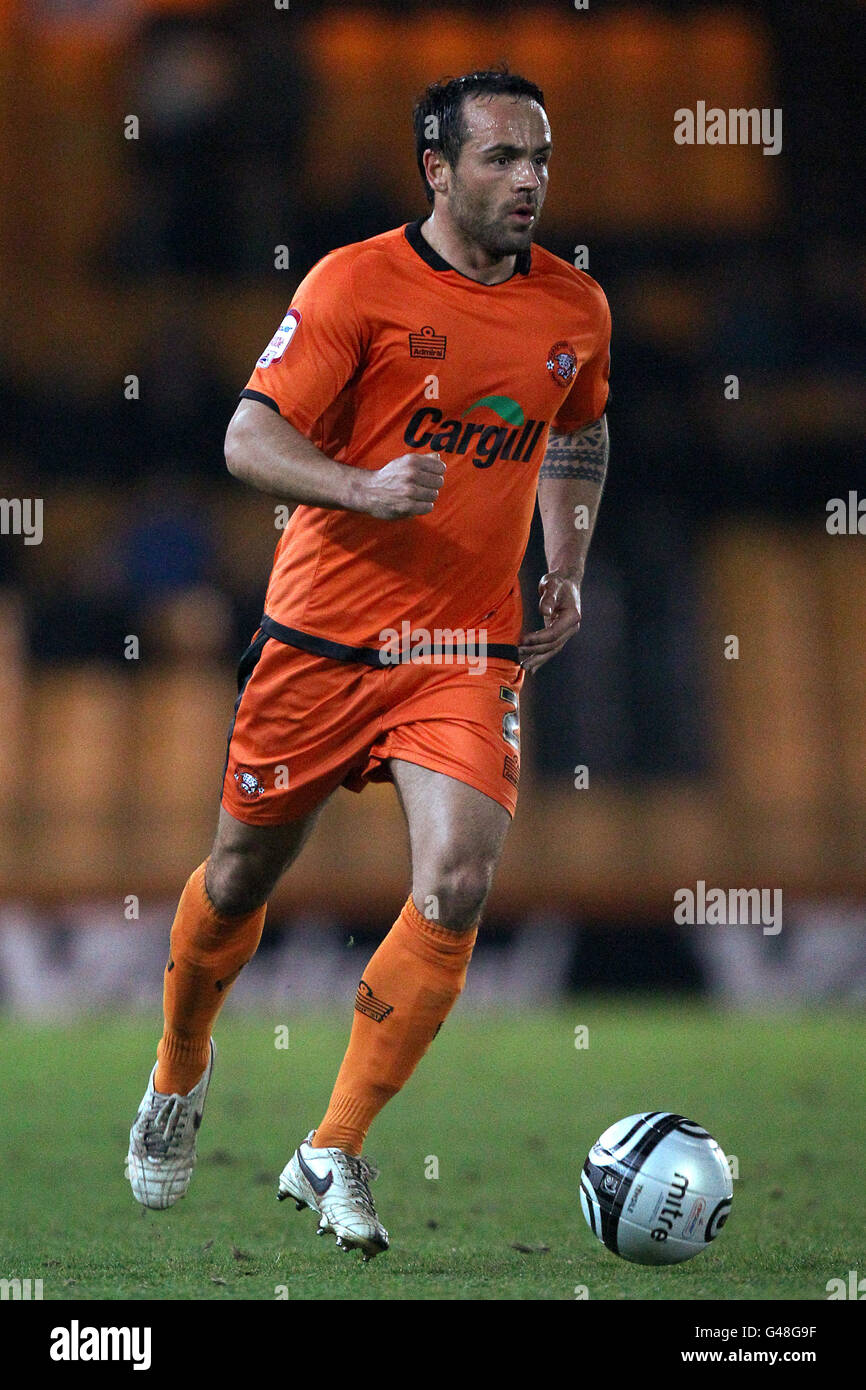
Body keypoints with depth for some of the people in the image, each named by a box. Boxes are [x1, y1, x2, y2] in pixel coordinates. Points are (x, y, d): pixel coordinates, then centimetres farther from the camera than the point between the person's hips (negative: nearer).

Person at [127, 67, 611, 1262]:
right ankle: (179, 1078, 42)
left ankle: (332, 1156, -6)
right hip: (322, 635, -2)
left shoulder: (576, 308, 4)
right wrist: (364, 489, -29)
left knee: (458, 883, -17)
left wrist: (566, 571, 13)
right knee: (247, 873, 12)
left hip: (469, 649, 2)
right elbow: (249, 440, -12)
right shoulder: (357, 283, -10)